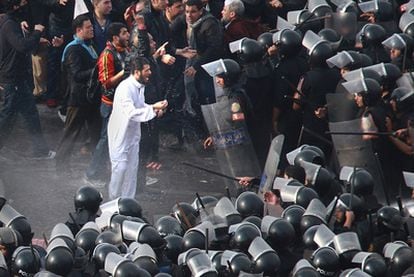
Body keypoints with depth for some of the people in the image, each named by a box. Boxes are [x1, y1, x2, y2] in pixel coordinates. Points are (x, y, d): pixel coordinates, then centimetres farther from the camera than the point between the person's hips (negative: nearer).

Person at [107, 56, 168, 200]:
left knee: (132, 169, 13)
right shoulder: (125, 88, -27)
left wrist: (154, 109, -1)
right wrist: (153, 108, -35)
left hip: (133, 133, 9)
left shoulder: (140, 86, 2)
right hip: (120, 134, -9)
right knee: (120, 168, -5)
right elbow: (132, 112, -35)